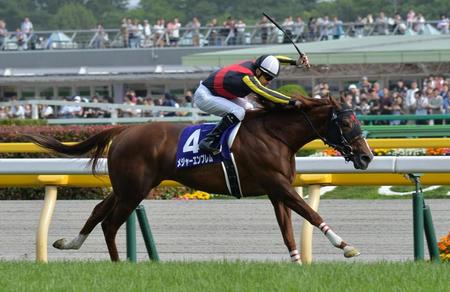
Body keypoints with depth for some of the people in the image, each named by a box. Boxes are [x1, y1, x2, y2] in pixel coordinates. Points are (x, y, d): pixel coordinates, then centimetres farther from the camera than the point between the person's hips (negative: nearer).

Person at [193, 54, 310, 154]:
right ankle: (209, 142, -20)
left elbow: (276, 59, 7)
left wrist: (296, 62, -3)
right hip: (204, 96, -10)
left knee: (248, 109, 12)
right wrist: (293, 102, -45)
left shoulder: (251, 64, -8)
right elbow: (266, 94, -42)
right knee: (238, 112, -26)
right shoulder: (246, 77, -33)